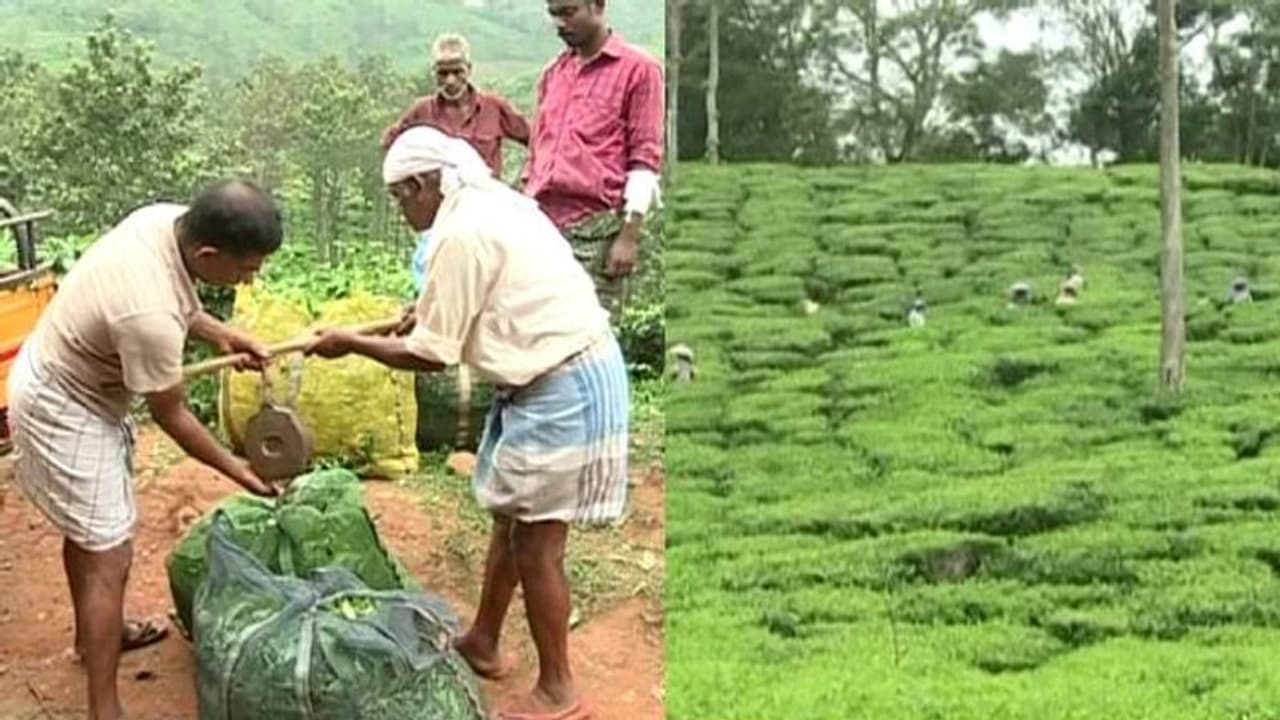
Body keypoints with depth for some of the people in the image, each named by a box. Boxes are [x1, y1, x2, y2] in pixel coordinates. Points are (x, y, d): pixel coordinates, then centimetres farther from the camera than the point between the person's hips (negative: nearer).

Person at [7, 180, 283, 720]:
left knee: (87, 528, 27)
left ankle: (93, 636, 47)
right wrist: (236, 470, -10)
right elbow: (171, 417, -22)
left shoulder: (168, 219, -15)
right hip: (64, 411, -9)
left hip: (66, 382, 9)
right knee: (110, 557, -5)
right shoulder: (149, 315, -38)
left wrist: (221, 334, -3)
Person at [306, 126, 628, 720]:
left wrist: (352, 344, 0)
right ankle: (483, 640, 36)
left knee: (535, 540, -1)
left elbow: (430, 355, -13)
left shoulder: (461, 234, -17)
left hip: (562, 389, -10)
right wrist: (431, 310, 24)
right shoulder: (494, 204, 12)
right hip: (571, 374, 10)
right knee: (510, 516, 20)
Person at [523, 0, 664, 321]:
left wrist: (629, 235, -10)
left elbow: (645, 158, -3)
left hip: (597, 227, -5)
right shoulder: (552, 73, 19)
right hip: (542, 223, 5)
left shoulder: (638, 68, 2)